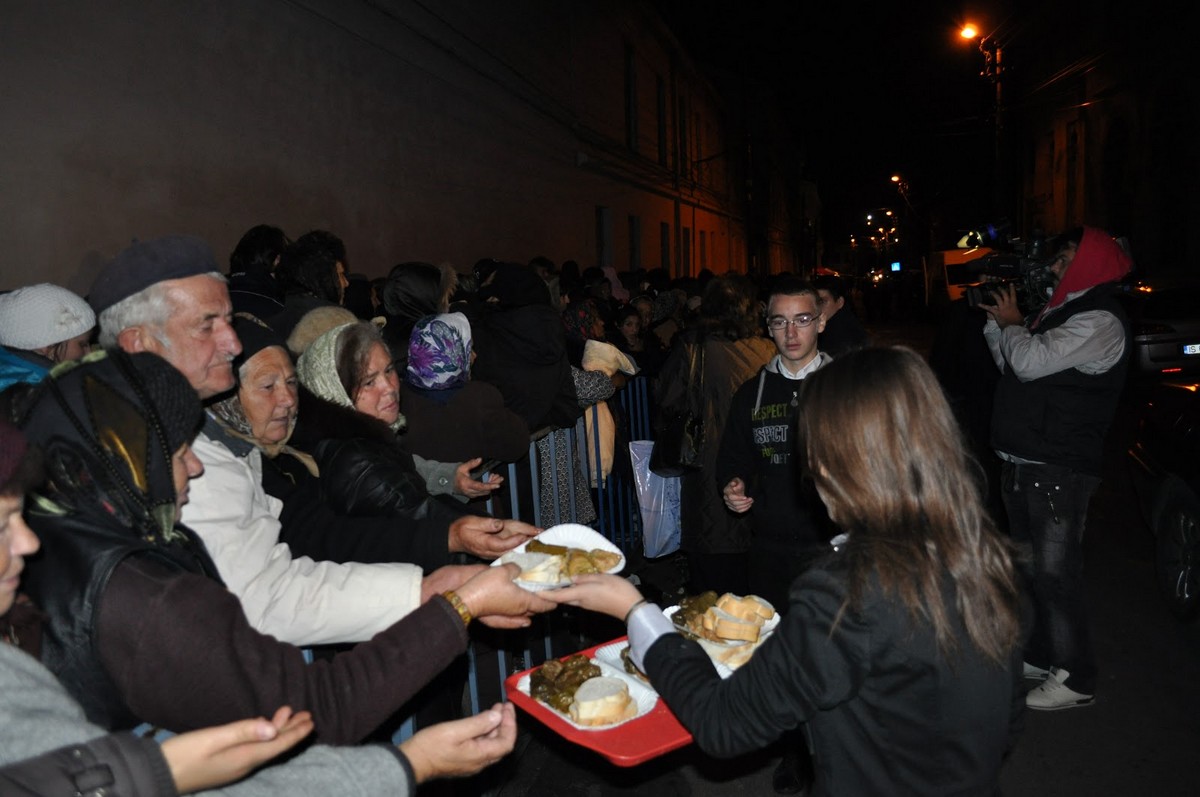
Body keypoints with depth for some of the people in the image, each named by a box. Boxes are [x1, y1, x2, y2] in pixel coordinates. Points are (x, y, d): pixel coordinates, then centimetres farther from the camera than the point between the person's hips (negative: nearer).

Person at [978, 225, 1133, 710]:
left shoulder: (1099, 321, -15)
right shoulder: (1061, 313, 16)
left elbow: (1030, 361, -26)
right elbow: (1012, 365, 19)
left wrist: (1011, 323, -7)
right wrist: (998, 321, 8)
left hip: (1059, 470, -10)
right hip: (1025, 465, 10)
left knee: (1056, 574, -4)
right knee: (1031, 569, 19)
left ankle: (1076, 679, 10)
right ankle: (1039, 656, 34)